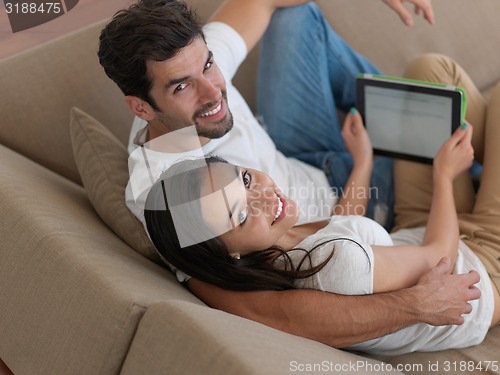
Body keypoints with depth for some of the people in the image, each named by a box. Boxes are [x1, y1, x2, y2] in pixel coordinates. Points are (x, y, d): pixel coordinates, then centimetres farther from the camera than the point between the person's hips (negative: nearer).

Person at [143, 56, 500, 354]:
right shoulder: (340, 267, -43)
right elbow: (437, 255, -25)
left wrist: (363, 163, 10)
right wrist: (445, 175, -9)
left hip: (413, 231, 7)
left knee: (434, 68, 6)